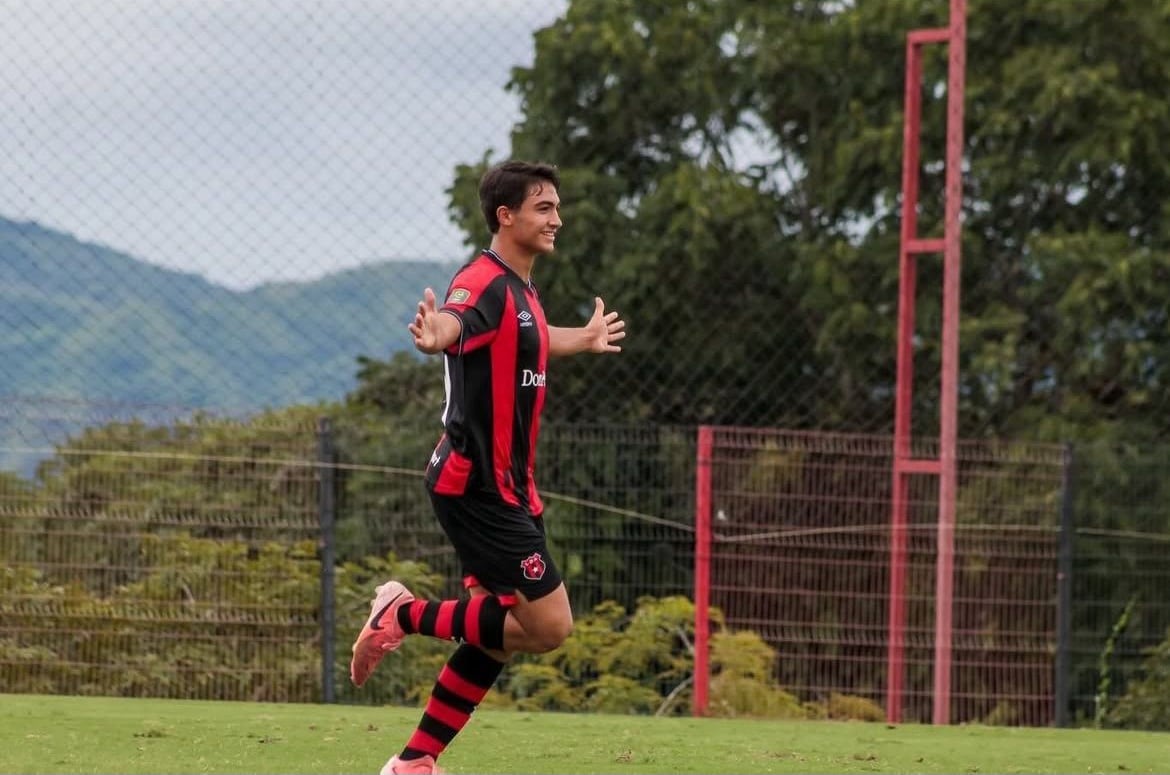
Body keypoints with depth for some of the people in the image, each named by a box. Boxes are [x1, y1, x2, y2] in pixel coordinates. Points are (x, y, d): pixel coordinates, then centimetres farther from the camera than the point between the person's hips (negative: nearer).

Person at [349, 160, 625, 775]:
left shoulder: (520, 290, 14)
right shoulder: (484, 283, -16)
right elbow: (455, 323, -41)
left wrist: (584, 338, 59)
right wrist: (434, 334, -66)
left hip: (505, 487, 10)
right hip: (477, 486, -10)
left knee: (502, 630, 10)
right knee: (549, 625, -13)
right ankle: (406, 615, 0)